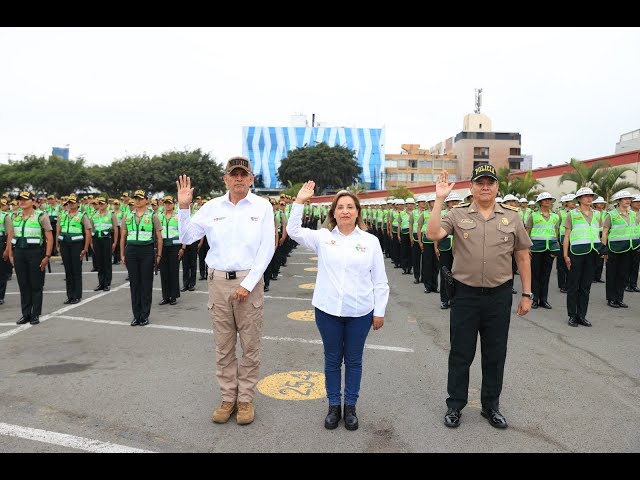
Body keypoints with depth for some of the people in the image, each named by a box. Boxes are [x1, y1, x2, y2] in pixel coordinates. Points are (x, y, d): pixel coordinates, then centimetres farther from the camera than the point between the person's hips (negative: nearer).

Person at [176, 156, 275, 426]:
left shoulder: (262, 207, -2)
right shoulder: (212, 207, 4)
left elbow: (266, 249, -6)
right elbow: (187, 238, 7)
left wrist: (248, 284, -12)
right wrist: (183, 207, -7)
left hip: (249, 282, -2)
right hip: (218, 281, 2)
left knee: (250, 345, 6)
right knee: (223, 345, 10)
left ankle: (246, 399, 21)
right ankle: (227, 398, 23)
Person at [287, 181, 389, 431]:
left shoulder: (370, 241, 1)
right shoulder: (323, 237, 3)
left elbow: (380, 281, 3)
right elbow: (293, 231, -6)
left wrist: (379, 311, 1)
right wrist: (299, 202, -12)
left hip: (360, 313, 0)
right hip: (328, 310, 1)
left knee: (353, 360, 12)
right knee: (332, 359, 13)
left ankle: (350, 406, 28)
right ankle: (334, 405, 28)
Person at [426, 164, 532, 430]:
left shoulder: (512, 217, 4)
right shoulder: (457, 214, -2)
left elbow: (523, 257, 8)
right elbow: (432, 234, -18)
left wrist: (527, 294, 6)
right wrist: (439, 199, -20)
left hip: (499, 296, 2)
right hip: (465, 295, -2)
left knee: (495, 355, 14)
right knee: (461, 354, 9)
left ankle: (491, 406, 32)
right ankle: (455, 405, 25)